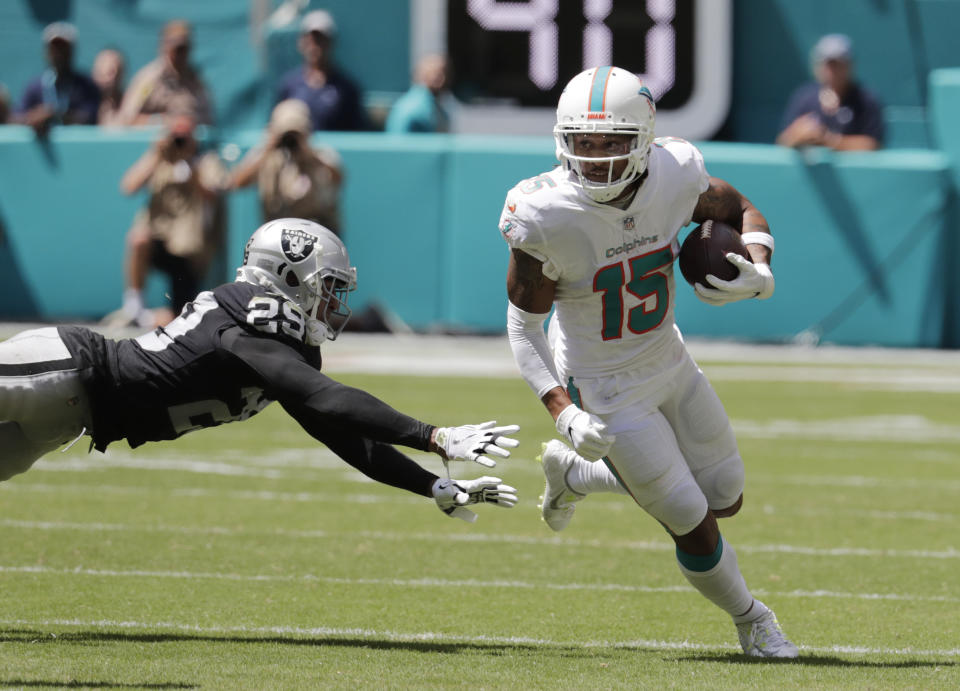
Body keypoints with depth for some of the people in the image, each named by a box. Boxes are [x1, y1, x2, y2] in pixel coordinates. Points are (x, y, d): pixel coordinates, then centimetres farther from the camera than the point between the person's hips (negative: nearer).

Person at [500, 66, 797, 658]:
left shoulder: (675, 177, -19)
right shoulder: (548, 218, -29)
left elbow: (741, 211, 2)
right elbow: (523, 322, -15)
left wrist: (757, 272, -19)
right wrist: (563, 412, -23)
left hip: (669, 361, 5)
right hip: (606, 390, -5)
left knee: (726, 498, 18)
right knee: (694, 526, -1)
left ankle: (574, 474, 37)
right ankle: (751, 620, 30)